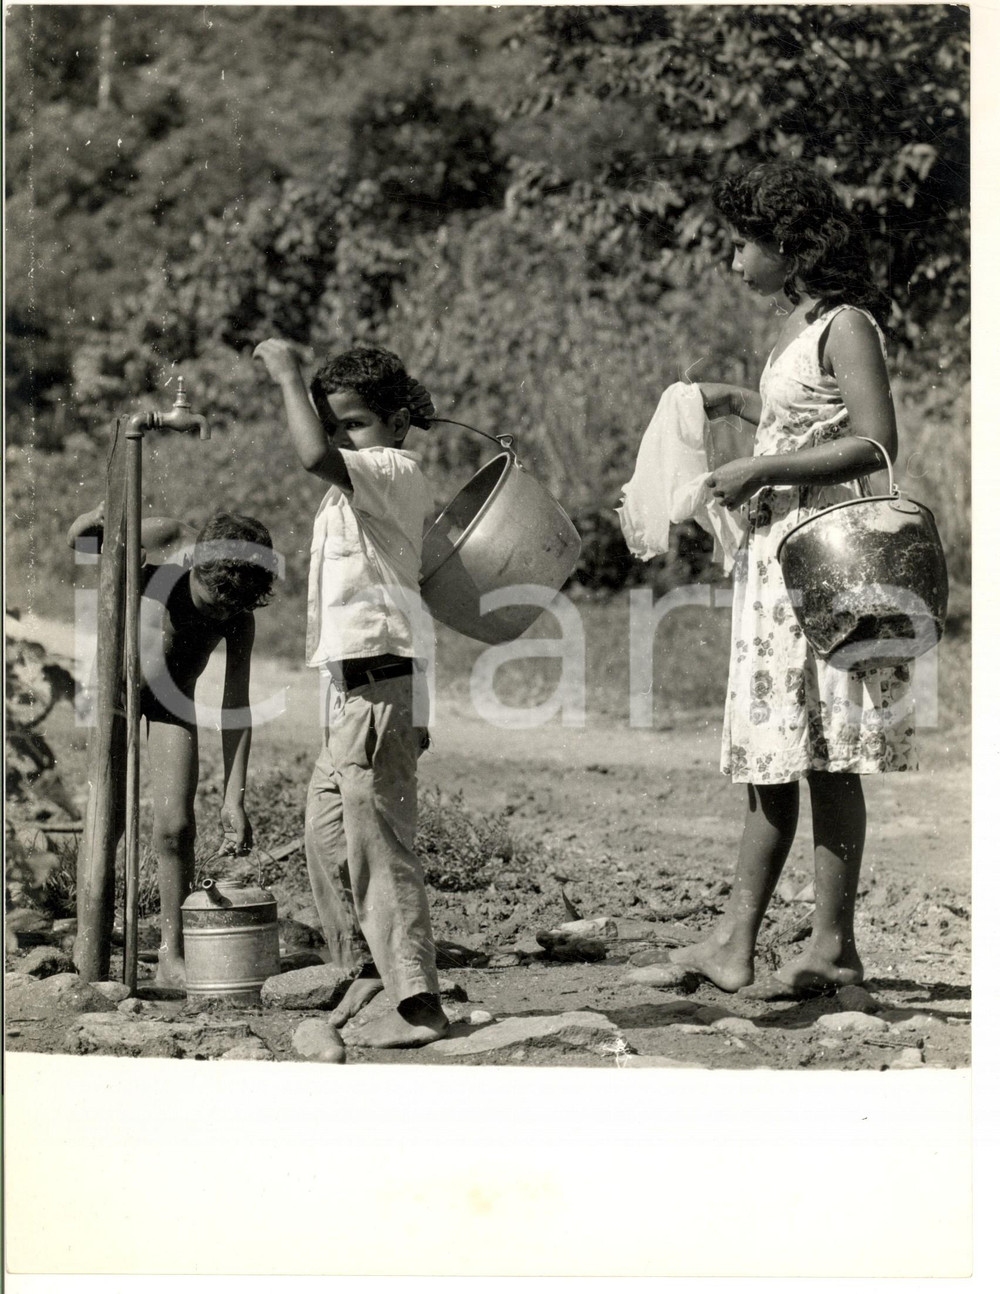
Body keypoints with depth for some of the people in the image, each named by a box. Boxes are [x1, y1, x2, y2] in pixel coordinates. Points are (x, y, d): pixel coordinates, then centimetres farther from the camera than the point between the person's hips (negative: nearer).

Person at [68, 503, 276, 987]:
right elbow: (80, 542, -19)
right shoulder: (171, 540, -28)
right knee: (108, 819, -9)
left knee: (175, 826, -10)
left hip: (172, 704, 1)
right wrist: (94, 522, -42)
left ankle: (172, 954, 0)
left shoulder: (239, 619, -22)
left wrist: (233, 799, -23)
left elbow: (235, 708, -19)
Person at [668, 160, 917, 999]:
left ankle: (834, 946, 2)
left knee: (824, 758, -5)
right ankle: (736, 942, 12)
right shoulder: (793, 329, 16)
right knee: (770, 755, 9)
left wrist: (760, 470, -19)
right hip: (776, 553, 9)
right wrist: (737, 403, 23)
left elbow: (876, 443, -19)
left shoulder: (845, 326, -10)